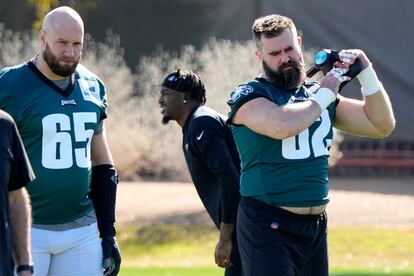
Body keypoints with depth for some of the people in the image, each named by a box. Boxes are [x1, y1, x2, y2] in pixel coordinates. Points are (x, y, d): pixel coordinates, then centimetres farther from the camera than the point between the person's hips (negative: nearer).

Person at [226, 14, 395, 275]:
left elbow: (382, 125, 13)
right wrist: (324, 95, -14)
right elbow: (283, 126, -29)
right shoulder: (249, 97, -7)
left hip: (316, 226, 7)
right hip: (268, 225, -7)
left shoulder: (318, 94, 14)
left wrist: (366, 74, 1)